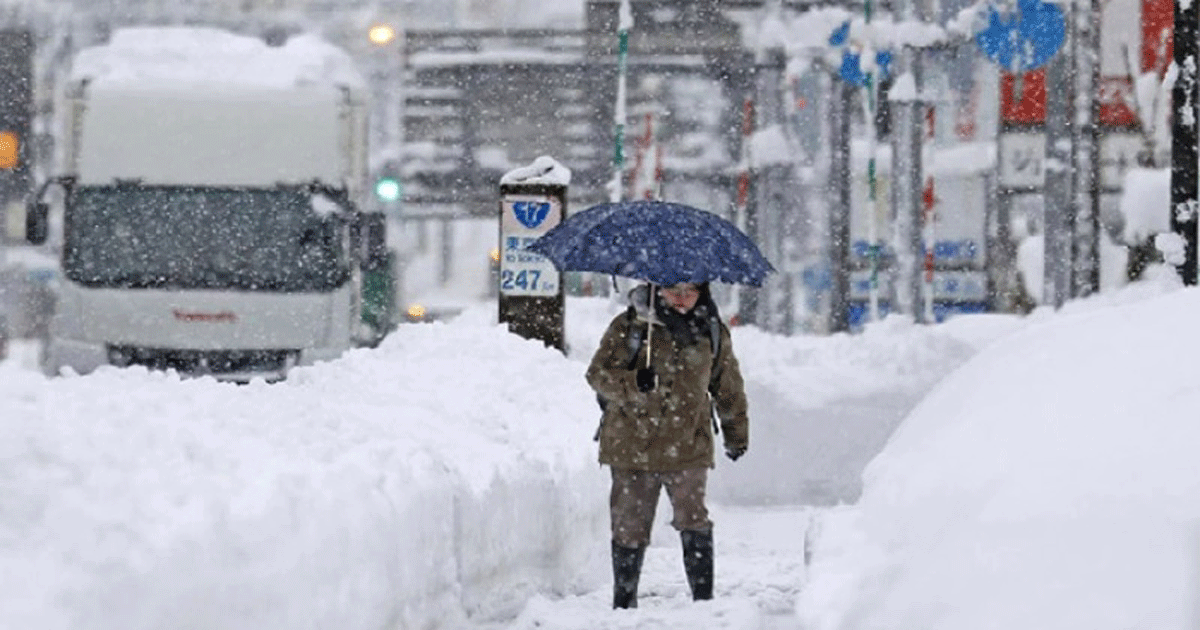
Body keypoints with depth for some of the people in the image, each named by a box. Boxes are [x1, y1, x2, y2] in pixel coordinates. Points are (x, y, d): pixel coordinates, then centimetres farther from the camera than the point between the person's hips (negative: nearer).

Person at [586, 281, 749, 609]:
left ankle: (704, 599, -5)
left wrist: (737, 435, 27)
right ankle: (624, 601, 18)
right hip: (631, 448, 0)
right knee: (629, 528, 5)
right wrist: (633, 383, -23)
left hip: (688, 447, 1)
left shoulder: (711, 332, 7)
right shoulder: (628, 327, 0)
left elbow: (729, 388, 20)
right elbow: (597, 374, -4)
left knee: (694, 523, -11)